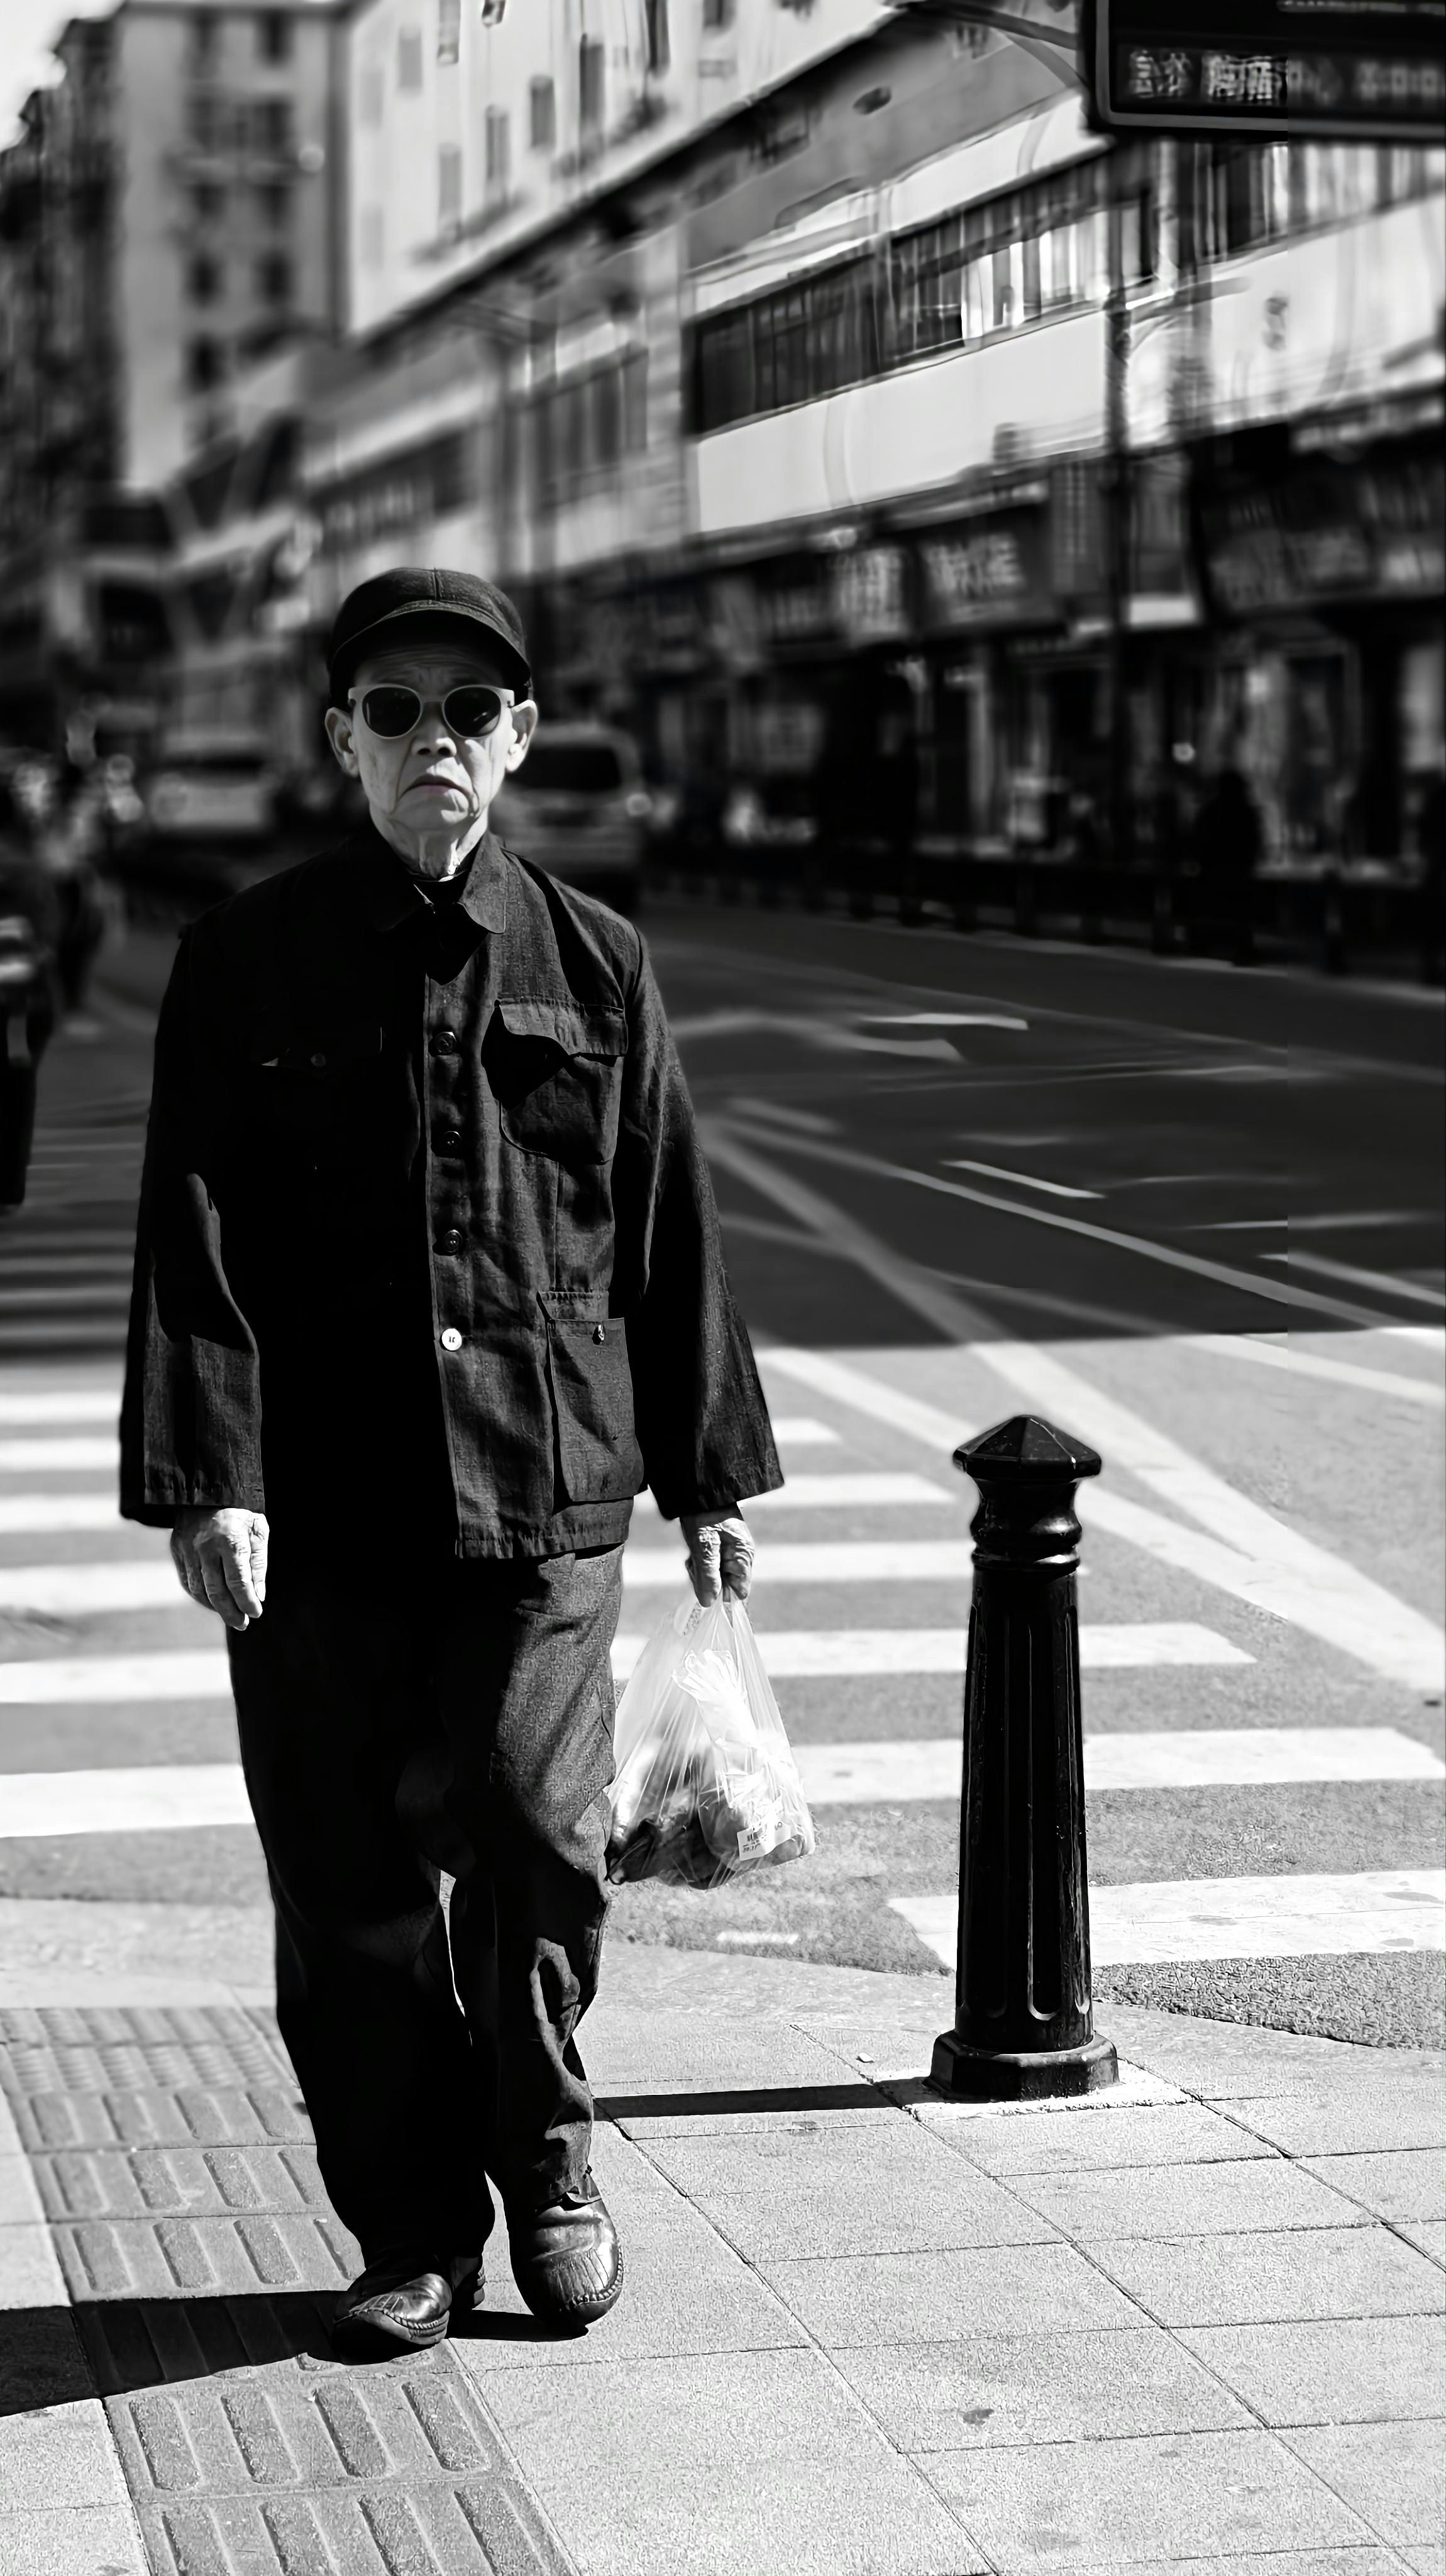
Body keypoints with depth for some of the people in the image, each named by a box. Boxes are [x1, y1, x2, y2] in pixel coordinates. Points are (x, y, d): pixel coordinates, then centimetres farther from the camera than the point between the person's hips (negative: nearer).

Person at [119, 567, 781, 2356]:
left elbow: (669, 1233, 12)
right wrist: (206, 1482, -11)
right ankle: (412, 2234, 19)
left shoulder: (592, 964, 8)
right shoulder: (246, 963, 3)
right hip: (320, 1505, 0)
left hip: (545, 1486, 0)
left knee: (536, 1833, -11)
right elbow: (195, 1240, -2)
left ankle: (545, 2155, 15)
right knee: (346, 1886, 4)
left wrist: (709, 1475, 13)